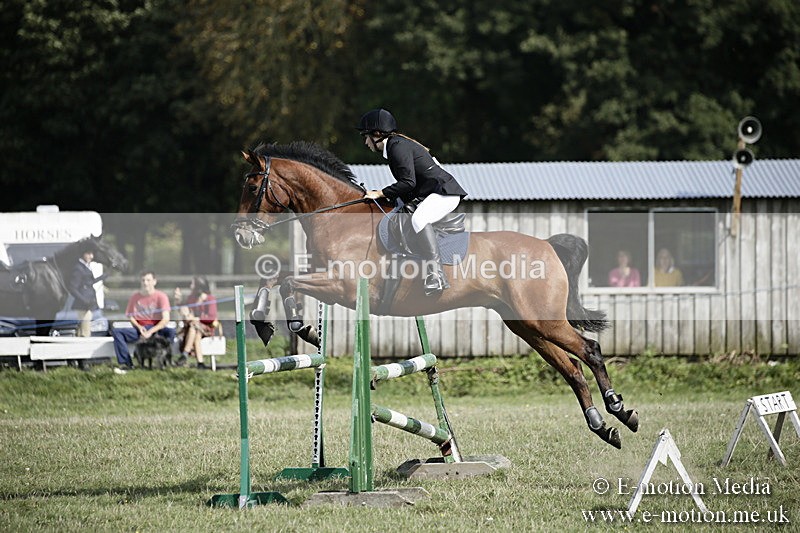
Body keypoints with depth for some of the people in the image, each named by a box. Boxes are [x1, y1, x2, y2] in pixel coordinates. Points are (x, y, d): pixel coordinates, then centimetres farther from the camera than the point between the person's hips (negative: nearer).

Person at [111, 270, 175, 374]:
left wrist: (151, 331, -20)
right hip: (139, 328, 3)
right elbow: (130, 317, 10)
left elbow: (166, 319, -12)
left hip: (156, 329, -3)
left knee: (171, 332, -37)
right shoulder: (135, 297, 7)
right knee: (116, 331, -21)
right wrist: (139, 327, -10)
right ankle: (126, 363, -29)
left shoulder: (161, 296, -4)